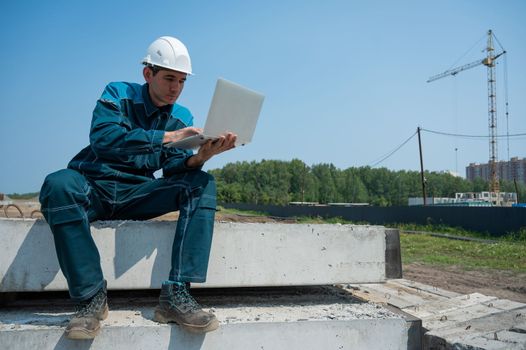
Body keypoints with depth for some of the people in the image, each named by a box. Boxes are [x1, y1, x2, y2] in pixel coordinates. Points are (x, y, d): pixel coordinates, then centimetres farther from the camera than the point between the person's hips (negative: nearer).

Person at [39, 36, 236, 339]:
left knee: (202, 184, -20)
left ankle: (177, 294, -31)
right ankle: (91, 297, -27)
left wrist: (200, 157, -26)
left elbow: (174, 169, -3)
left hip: (138, 195, 3)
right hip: (94, 186, -3)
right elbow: (103, 137, -21)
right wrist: (166, 136, -29)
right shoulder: (118, 94, -1)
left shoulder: (183, 117, 9)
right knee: (58, 184, -36)